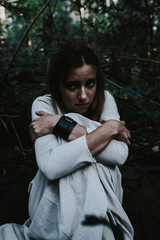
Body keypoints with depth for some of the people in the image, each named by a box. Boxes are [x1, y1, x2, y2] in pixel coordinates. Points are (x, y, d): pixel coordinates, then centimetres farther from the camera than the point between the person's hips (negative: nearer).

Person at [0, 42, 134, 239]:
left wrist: (63, 124, -29)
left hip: (99, 192, 2)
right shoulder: (44, 104, -16)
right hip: (55, 192, -2)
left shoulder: (104, 99, -9)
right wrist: (109, 128, -31)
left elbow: (120, 154, -28)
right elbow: (51, 166, -36)